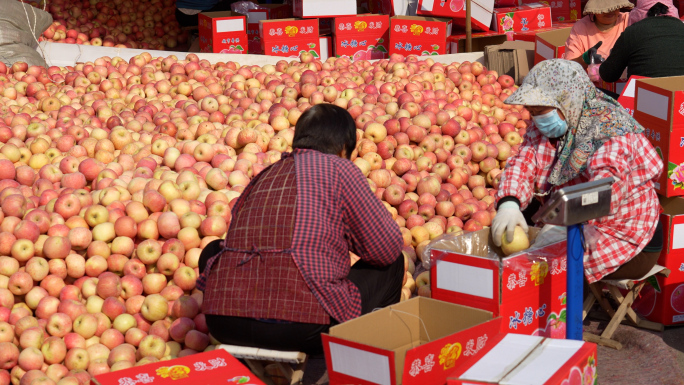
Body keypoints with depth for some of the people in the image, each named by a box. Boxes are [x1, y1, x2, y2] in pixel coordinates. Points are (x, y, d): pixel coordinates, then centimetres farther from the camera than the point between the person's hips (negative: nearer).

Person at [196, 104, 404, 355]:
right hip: (301, 323, -5)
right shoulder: (339, 169, 5)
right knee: (391, 265, 18)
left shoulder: (262, 176, 22)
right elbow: (387, 248, 6)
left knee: (213, 250, 36)